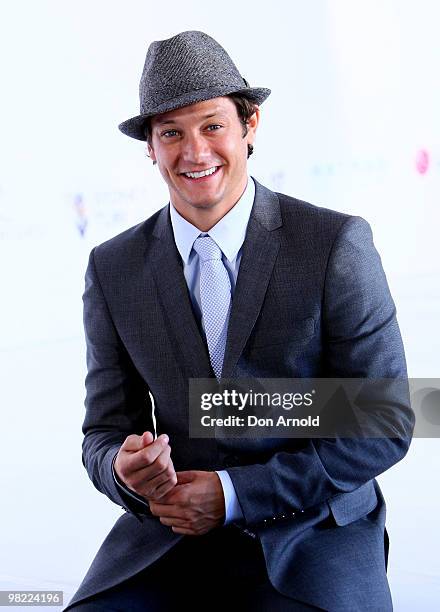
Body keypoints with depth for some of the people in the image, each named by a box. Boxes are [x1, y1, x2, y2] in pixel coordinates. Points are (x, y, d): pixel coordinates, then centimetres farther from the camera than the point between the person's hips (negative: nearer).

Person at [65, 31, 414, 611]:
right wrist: (126, 470, -19)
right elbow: (106, 432, 6)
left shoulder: (339, 244, -8)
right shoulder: (113, 269, 2)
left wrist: (234, 495, -15)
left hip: (316, 531, -2)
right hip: (172, 532, 2)